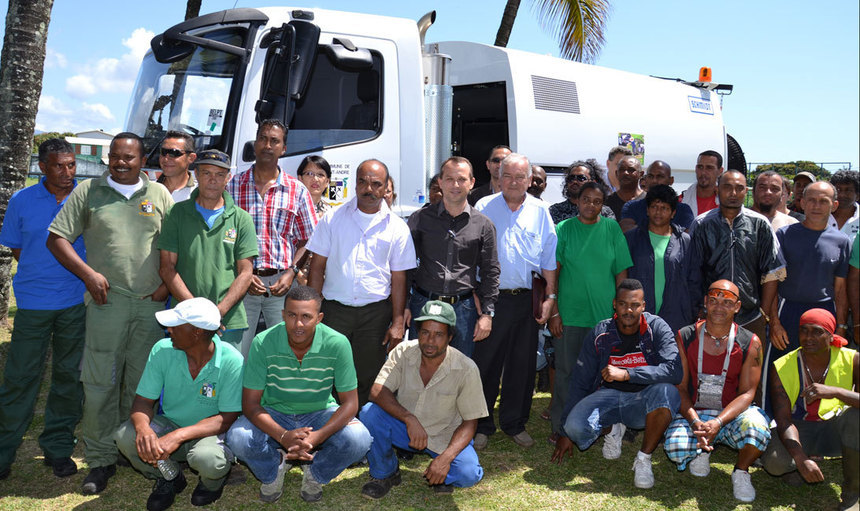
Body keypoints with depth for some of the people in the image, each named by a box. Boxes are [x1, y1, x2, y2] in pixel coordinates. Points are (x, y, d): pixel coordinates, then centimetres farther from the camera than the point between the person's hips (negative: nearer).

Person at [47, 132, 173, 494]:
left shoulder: (160, 195, 11)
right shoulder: (88, 192, 7)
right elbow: (57, 238, 5)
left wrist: (167, 284, 0)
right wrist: (89, 274, -7)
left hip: (151, 303, 2)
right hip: (107, 301, -1)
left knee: (143, 382, 8)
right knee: (100, 381, -1)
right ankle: (101, 460, 10)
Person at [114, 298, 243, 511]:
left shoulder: (231, 361, -22)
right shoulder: (162, 350, -11)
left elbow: (226, 419, -21)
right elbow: (143, 401, -8)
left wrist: (179, 436, -35)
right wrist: (143, 427, -33)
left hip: (209, 431, -4)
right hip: (169, 424, 4)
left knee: (207, 459, -37)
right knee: (125, 436, -24)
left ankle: (213, 483, 5)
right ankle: (169, 478, 7)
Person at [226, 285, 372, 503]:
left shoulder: (337, 344, -21)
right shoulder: (263, 343, -20)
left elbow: (350, 402, -16)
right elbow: (250, 403, -17)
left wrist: (317, 437, -33)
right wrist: (283, 436, -34)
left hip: (320, 413, 0)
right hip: (274, 415, 0)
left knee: (359, 440, -28)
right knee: (238, 438, -29)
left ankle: (315, 473, 6)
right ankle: (273, 471, 7)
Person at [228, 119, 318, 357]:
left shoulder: (297, 190, 6)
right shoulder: (233, 186, 5)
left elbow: (307, 240, 7)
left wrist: (291, 272, -8)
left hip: (281, 284, 0)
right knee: (236, 355, 2)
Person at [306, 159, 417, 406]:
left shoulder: (397, 227, 4)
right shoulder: (333, 219, 5)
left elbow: (399, 279, 4)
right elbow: (317, 267, 6)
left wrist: (397, 322, -2)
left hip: (376, 312, 0)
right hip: (334, 309, 0)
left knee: (368, 378, 5)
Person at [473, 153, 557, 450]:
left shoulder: (539, 211, 7)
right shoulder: (484, 208, 3)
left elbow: (549, 259, 9)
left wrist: (550, 296, 3)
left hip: (527, 300, 2)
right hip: (490, 299, -2)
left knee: (523, 365, 9)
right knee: (485, 364, 2)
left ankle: (514, 423, 25)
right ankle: (481, 425, 16)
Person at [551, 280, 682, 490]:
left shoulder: (657, 328, -7)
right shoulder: (600, 334, -3)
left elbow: (675, 371, -22)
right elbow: (579, 382, 1)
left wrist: (627, 374, -29)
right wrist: (566, 433, 0)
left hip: (642, 401, -1)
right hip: (608, 395, 1)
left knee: (667, 392, -35)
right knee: (576, 427, -28)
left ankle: (644, 459, -13)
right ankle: (612, 429, 10)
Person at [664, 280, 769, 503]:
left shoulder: (750, 343, -3)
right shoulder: (685, 337, -1)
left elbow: (747, 393, -8)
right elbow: (680, 387, -3)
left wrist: (718, 422, -25)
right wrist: (695, 422, -21)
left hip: (733, 413, 0)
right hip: (694, 412, 1)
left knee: (758, 428, -35)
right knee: (675, 447, -29)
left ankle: (741, 470, 0)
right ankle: (702, 449, 10)